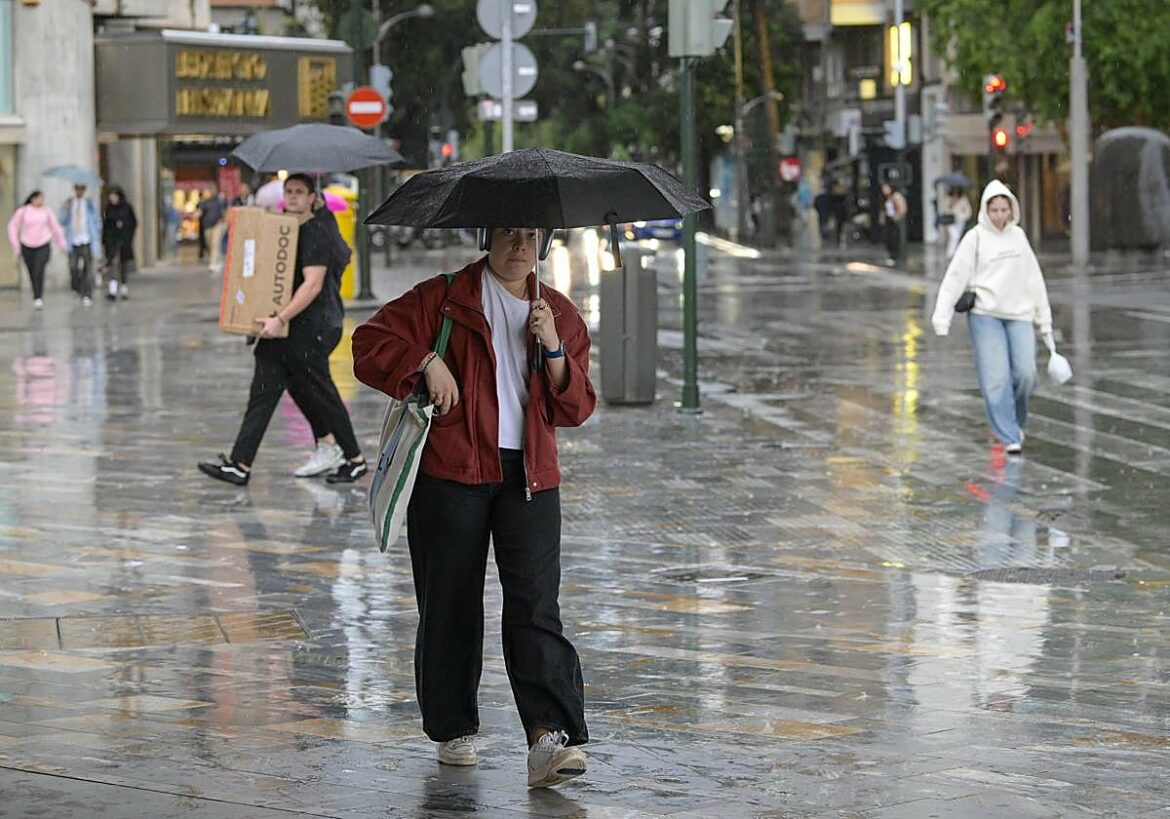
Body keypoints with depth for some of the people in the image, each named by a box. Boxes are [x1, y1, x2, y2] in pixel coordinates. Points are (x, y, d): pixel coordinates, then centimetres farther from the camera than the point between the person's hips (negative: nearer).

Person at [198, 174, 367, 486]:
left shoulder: (317, 235, -11)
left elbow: (312, 285, -21)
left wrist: (281, 319, -26)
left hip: (306, 332, -8)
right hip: (276, 333, 8)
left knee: (322, 399, 2)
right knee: (261, 397, 2)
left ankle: (356, 460, 16)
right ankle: (240, 465, -1)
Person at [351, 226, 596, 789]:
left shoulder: (560, 315, 14)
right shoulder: (443, 299, 4)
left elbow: (576, 409, 9)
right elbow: (370, 344, 0)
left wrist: (553, 348, -6)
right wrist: (427, 362, -14)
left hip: (529, 476, 1)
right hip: (452, 472, -1)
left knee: (535, 604, -11)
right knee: (450, 604, 4)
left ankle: (549, 736, -22)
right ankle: (453, 729, 19)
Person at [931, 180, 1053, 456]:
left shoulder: (1018, 236, 10)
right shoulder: (976, 238, -2)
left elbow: (1033, 278, 16)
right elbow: (955, 278, -6)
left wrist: (1044, 320, 16)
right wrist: (942, 319, -14)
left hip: (1020, 314, 3)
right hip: (986, 316, -3)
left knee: (1026, 373, -7)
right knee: (996, 378, -9)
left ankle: (1016, 421, 19)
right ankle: (1009, 437, -5)